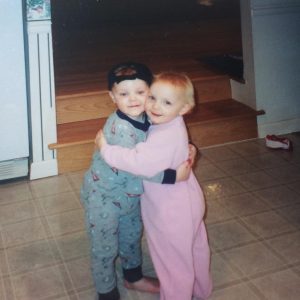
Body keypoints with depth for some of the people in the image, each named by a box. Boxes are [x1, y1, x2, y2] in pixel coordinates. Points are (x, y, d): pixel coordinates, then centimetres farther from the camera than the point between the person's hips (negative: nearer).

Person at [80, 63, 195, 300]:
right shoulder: (120, 129, -34)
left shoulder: (146, 117, -10)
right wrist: (173, 176, -31)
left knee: (132, 235, 27)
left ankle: (133, 277, 51)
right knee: (105, 248, 9)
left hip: (130, 192, 8)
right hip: (104, 196, -8)